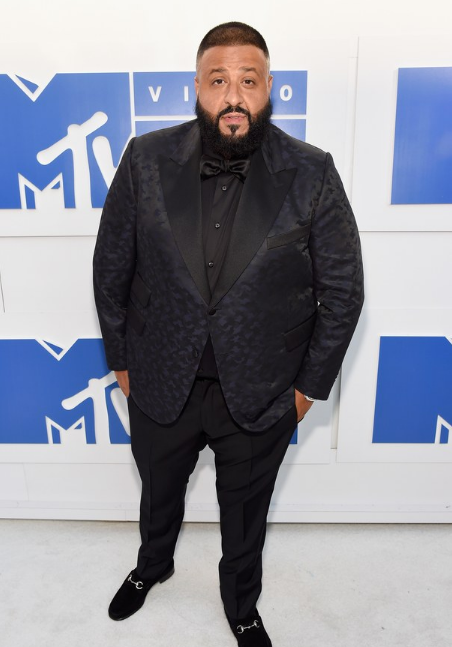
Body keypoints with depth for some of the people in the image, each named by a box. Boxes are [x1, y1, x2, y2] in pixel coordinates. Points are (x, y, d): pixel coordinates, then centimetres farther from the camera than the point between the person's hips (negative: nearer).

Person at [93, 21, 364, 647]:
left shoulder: (312, 174, -13)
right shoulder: (146, 160, -9)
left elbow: (342, 288, -6)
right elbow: (111, 266, 0)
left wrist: (311, 383, -3)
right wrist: (120, 358, 3)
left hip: (261, 394, -1)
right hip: (161, 383, 2)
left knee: (245, 513, 23)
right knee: (158, 491, 28)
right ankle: (152, 566, 63)